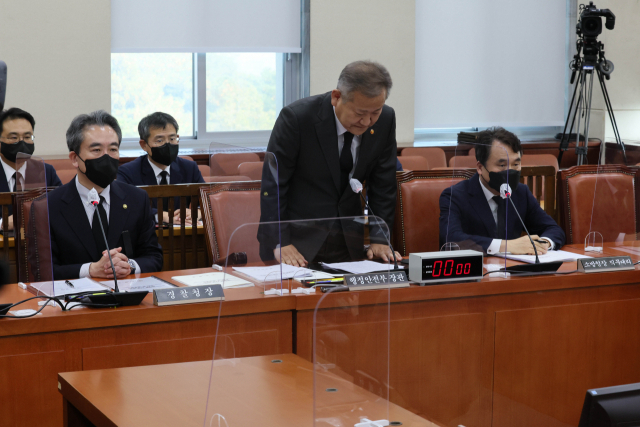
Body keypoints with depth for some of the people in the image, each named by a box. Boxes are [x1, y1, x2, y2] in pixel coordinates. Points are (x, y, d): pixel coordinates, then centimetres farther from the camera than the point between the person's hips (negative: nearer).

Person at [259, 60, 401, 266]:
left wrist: (380, 238, -4)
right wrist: (280, 243, -19)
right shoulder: (297, 117, -18)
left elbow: (383, 184, 3)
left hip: (348, 242, 4)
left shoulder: (385, 119, -5)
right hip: (298, 240, -3)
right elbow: (273, 184, -14)